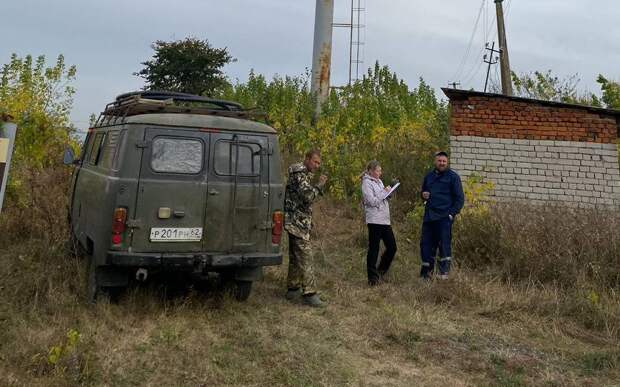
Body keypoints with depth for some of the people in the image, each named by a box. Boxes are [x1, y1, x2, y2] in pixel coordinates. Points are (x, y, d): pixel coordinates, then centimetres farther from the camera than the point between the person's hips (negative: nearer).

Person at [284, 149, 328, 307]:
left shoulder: (304, 174, 19)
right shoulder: (300, 174, -13)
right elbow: (308, 196, -23)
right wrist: (319, 185, -13)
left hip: (295, 222, 11)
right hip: (298, 222, -11)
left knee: (295, 256, 15)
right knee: (305, 257, -11)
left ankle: (293, 288, 24)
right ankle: (309, 293, -11)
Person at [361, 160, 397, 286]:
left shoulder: (379, 181, 17)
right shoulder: (367, 183, -8)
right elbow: (372, 201, -17)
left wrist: (389, 191, 4)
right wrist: (385, 192, -10)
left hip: (384, 219, 8)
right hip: (374, 220, -8)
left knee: (392, 247, 8)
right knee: (374, 249, -2)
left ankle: (380, 272, 23)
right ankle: (373, 278, 6)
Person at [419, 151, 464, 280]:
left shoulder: (453, 176, 0)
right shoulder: (428, 176, 17)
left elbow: (460, 198, -2)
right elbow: (423, 192, 31)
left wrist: (452, 213, -12)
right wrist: (423, 195, 6)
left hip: (444, 217, -5)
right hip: (429, 216, 5)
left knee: (444, 244, -5)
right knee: (426, 244, 6)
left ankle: (444, 273, 2)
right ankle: (426, 273, 16)